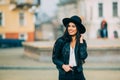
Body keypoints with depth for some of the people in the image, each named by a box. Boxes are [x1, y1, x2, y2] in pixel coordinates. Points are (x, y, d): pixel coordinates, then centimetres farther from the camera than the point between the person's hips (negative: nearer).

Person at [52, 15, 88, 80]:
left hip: (78, 74, 2)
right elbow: (54, 58, 0)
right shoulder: (60, 41, -5)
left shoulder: (82, 41, 3)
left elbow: (83, 56, -12)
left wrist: (81, 42, -9)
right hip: (64, 74, -2)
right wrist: (63, 65, -15)